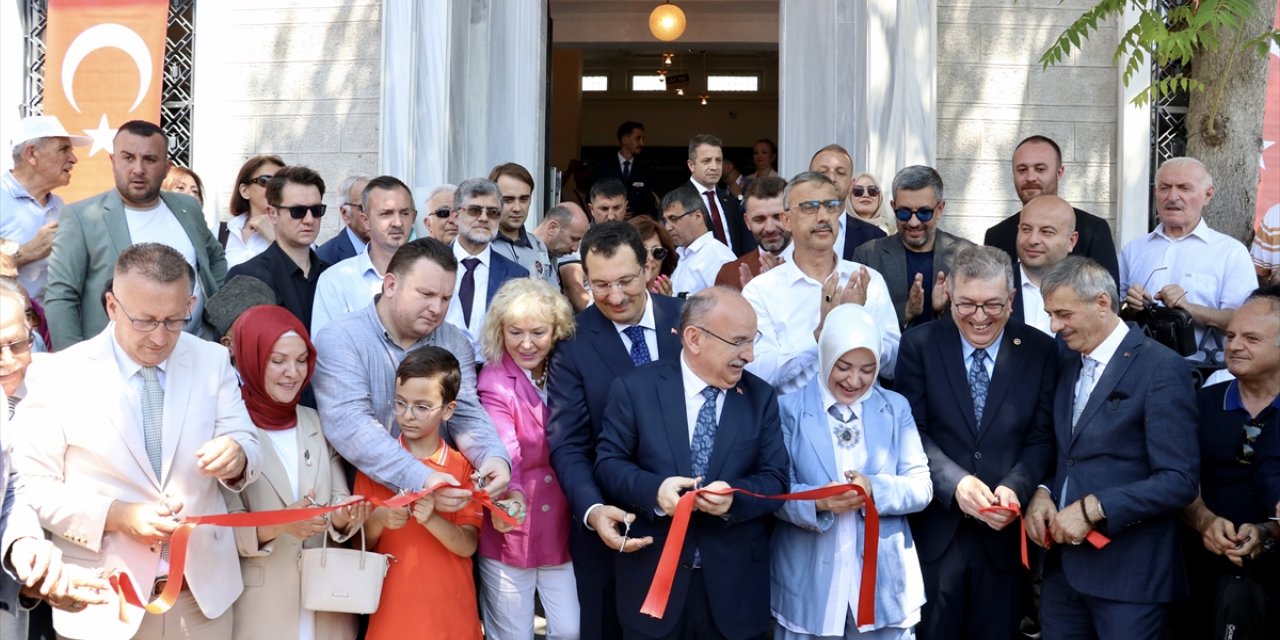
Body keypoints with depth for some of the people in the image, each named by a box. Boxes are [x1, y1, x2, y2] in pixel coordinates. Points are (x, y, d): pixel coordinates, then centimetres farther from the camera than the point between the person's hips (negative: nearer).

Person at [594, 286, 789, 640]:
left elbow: (775, 479, -1)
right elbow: (608, 463, -4)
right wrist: (654, 490, -23)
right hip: (653, 576, -2)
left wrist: (735, 496, -22)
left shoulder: (761, 397, 3)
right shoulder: (636, 388, -3)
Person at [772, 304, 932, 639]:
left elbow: (921, 487, 2)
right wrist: (817, 500, -26)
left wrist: (875, 489, -18)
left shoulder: (897, 408, 7)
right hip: (808, 585, -2)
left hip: (884, 582, 2)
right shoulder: (789, 409, -1)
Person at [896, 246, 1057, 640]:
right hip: (935, 528, -1)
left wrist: (1015, 488, -18)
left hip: (1005, 530, 1)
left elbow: (1042, 438, 0)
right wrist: (955, 482, -21)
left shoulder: (1040, 350, 2)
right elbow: (912, 432, -6)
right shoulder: (919, 345, -1)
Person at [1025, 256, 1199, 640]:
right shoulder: (1066, 363, 11)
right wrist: (1042, 492, -1)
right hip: (1064, 563, 6)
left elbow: (1179, 480, -16)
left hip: (1128, 571, -6)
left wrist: (1092, 508, -20)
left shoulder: (1162, 369, -11)